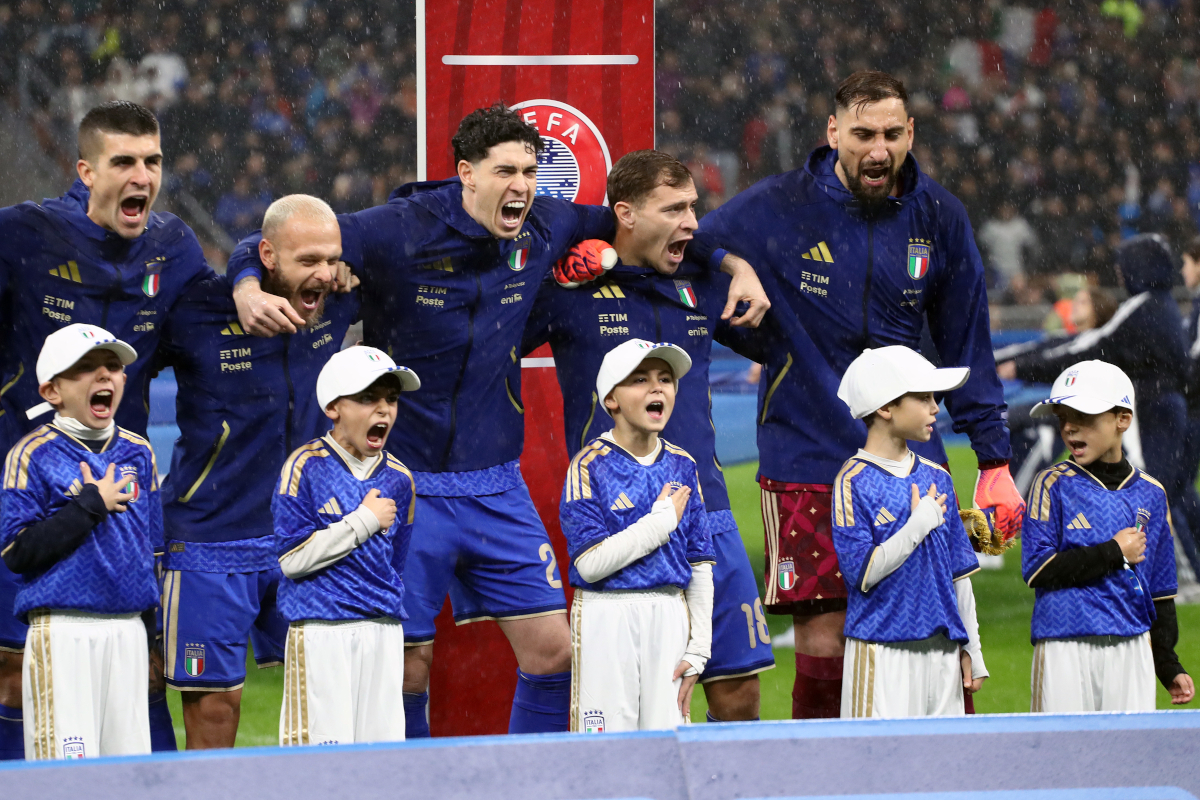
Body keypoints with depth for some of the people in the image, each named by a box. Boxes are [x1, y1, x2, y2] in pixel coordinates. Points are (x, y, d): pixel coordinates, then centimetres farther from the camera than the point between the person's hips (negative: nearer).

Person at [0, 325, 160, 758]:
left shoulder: (138, 453, 13)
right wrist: (91, 505, -13)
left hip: (127, 632, 6)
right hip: (63, 631, -5)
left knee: (130, 757, 5)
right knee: (68, 763, -10)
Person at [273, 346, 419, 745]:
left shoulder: (398, 479, 12)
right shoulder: (305, 466, -5)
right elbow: (292, 558, -13)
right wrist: (365, 521, -10)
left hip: (383, 632, 5)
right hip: (321, 632, -5)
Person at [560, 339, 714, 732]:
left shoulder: (682, 466, 10)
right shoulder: (591, 465, -5)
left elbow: (700, 566, 11)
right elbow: (590, 563, -14)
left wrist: (697, 651, 4)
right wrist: (663, 520, -10)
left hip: (670, 615, 4)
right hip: (608, 615, -4)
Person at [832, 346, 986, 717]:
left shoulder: (936, 478, 12)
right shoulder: (854, 481, -7)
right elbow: (862, 572, -15)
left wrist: (971, 648, 14)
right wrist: (920, 524, -15)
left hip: (942, 650, 6)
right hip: (883, 654, -6)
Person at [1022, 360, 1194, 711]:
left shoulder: (1150, 494, 11)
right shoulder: (1054, 484, 1)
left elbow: (1161, 590, 15)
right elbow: (1037, 569, -8)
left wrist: (1169, 667, 12)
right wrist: (1114, 552, -8)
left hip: (1132, 648, 3)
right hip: (1066, 649, -3)